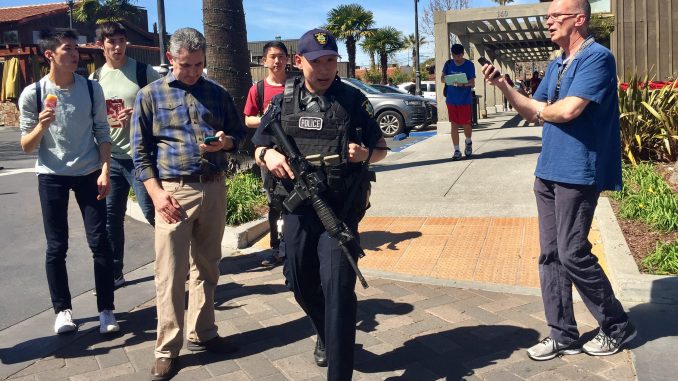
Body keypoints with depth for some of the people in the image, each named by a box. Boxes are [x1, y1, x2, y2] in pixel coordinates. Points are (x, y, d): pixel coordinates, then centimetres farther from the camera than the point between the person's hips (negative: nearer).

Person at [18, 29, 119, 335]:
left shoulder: (92, 89, -1)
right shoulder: (32, 94, -6)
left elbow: (102, 133, 3)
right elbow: (26, 147, -4)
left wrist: (105, 171, -7)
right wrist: (41, 126, -23)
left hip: (89, 174, 1)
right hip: (51, 177, -1)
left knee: (99, 242, -1)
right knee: (56, 247, 5)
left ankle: (106, 309, 9)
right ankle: (62, 309, 20)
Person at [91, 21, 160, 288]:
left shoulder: (144, 72, -4)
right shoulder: (95, 79, 10)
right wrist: (108, 121, -4)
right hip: (110, 156, 5)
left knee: (152, 212, -4)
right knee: (110, 217, 10)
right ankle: (114, 273, 22)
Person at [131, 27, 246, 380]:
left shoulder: (217, 93, 9)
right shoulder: (149, 95, 2)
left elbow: (239, 133, 14)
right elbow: (140, 152, 0)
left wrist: (225, 142, -9)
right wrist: (157, 193, -11)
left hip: (214, 189, 3)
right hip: (174, 191, -3)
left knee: (206, 268, 12)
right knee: (170, 274, -1)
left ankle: (203, 334, 26)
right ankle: (167, 349, 10)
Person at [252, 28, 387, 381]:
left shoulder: (353, 100, 0)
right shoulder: (283, 102, 7)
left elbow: (381, 149, 6)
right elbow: (258, 149, 13)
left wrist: (364, 154, -17)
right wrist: (268, 155, -11)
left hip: (341, 210, -3)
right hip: (297, 208, 4)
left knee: (337, 285, -12)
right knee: (300, 282, 14)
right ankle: (326, 335, 45)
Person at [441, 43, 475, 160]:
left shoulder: (469, 65, -6)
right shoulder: (449, 64, 2)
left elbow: (472, 83, -8)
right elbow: (442, 78, 8)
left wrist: (464, 84, -29)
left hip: (465, 100, -2)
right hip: (451, 100, 3)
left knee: (466, 124, 0)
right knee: (454, 125, 3)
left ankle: (468, 142, 32)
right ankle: (457, 150, 10)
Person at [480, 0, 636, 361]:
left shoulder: (596, 57, -12)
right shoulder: (555, 65, 16)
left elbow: (568, 111, -22)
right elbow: (533, 112, 16)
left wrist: (541, 110, -1)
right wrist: (502, 85, 4)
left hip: (577, 173, -9)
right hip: (547, 171, 9)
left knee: (573, 254, -4)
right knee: (550, 255, 9)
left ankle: (617, 327, 18)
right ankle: (563, 335, 19)